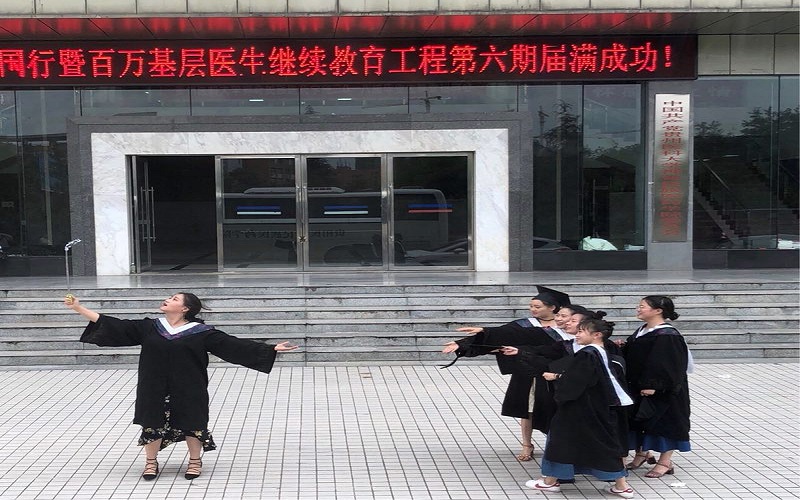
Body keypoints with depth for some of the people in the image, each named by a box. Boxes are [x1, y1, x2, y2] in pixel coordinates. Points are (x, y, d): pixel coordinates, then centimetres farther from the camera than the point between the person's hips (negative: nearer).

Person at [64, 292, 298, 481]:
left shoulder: (202, 333, -7)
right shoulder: (148, 328, 2)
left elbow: (235, 345, -8)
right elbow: (112, 326, 4)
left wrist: (272, 348, -14)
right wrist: (78, 308, 1)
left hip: (188, 391, -2)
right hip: (155, 390, 2)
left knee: (191, 423, 6)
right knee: (152, 423, 8)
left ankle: (195, 462, 30)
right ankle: (151, 463, 30)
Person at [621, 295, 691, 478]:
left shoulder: (667, 336, -19)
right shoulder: (641, 331, 8)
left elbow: (668, 365, -23)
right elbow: (630, 356, 17)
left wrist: (653, 386, -25)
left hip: (661, 390, -9)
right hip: (638, 387, 9)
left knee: (664, 422, 3)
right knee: (639, 420, 16)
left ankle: (665, 462, 14)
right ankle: (642, 453, 33)